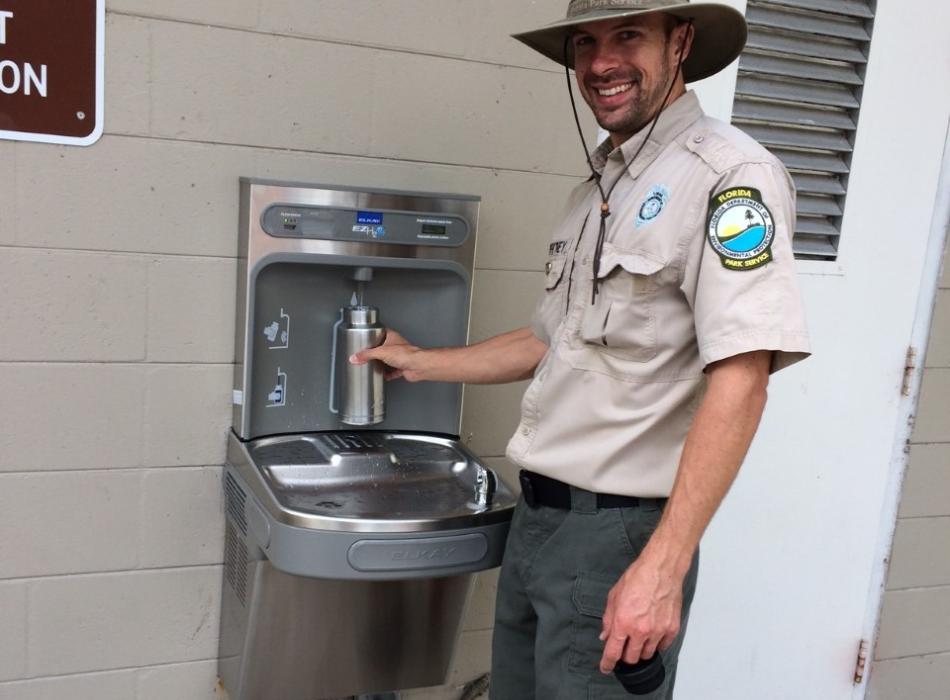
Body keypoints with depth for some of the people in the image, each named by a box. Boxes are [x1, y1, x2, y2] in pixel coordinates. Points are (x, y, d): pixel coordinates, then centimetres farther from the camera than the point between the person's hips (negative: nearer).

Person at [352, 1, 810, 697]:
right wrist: (421, 363, 26)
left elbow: (740, 382, -22)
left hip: (618, 533, -8)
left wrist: (661, 568, -25)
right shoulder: (596, 189, 12)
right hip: (536, 514, 8)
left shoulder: (729, 177, -14)